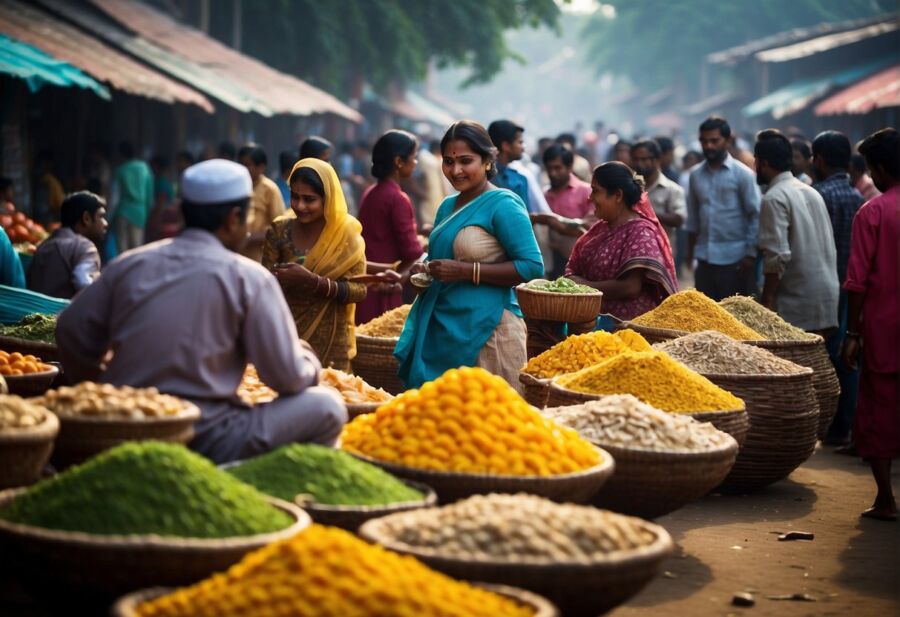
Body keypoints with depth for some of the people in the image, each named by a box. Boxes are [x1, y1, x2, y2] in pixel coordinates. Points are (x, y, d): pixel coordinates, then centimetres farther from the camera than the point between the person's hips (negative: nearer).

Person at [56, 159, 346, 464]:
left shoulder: (129, 264, 8)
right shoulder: (249, 278, -5)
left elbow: (72, 332, 12)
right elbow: (288, 378, -6)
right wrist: (306, 357, 17)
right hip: (204, 443, -6)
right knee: (327, 407, 5)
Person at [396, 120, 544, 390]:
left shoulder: (502, 204, -9)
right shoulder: (448, 206, 15)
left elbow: (532, 267, -17)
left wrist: (466, 271, -20)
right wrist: (424, 271, 5)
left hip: (486, 329, -8)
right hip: (440, 327, 8)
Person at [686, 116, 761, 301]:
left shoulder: (742, 174, -5)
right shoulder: (695, 174, 8)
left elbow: (755, 215, -7)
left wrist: (750, 254, -12)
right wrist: (690, 250, 13)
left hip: (734, 258, -4)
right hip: (705, 258, 5)